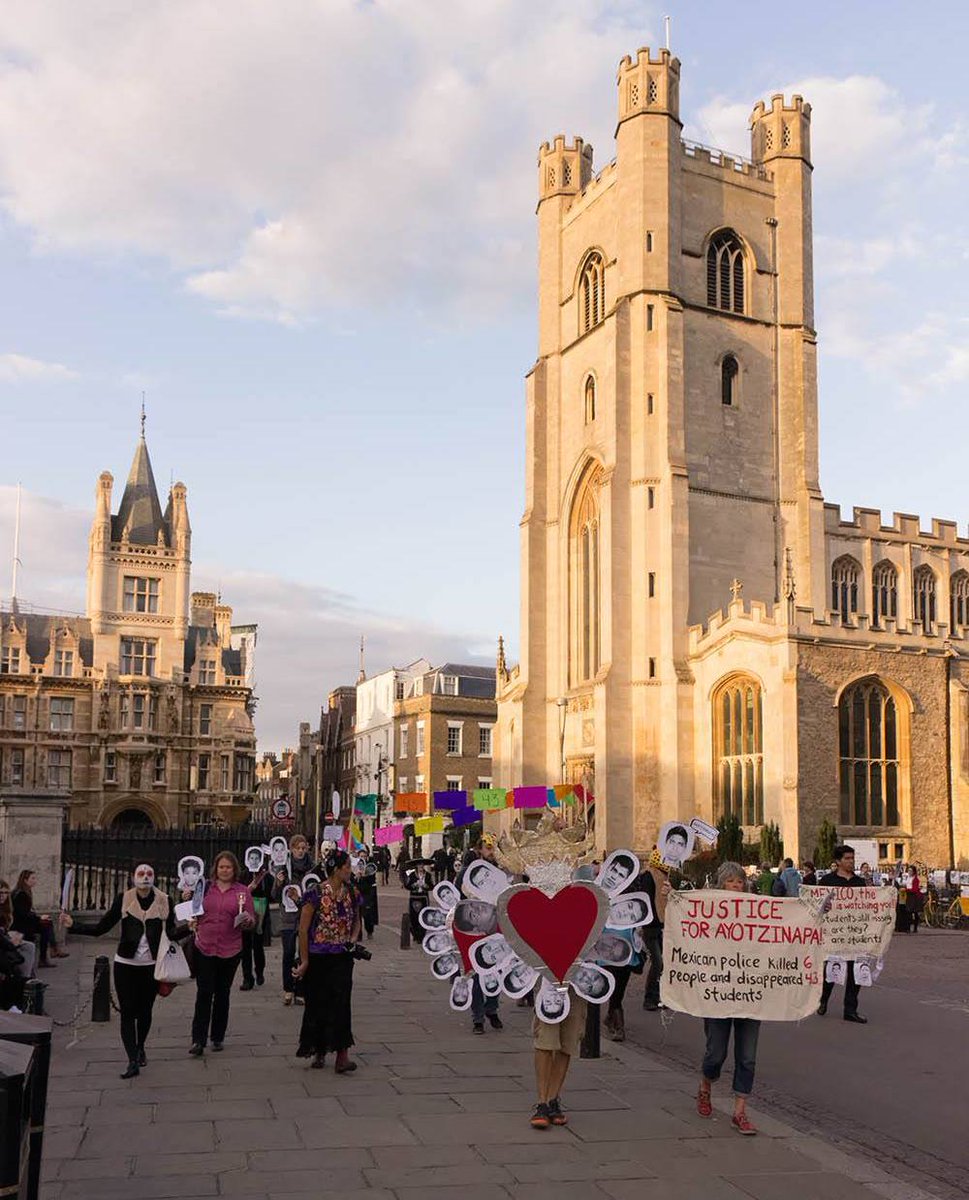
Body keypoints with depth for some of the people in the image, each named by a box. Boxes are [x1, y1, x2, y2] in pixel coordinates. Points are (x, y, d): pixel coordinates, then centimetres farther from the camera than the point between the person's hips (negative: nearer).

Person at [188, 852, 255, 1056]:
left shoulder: (242, 891, 3)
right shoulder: (205, 887, 4)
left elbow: (252, 921, 4)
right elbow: (194, 914, 12)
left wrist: (247, 920, -18)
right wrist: (188, 900, -6)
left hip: (230, 950, 0)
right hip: (204, 948, 0)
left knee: (222, 993, 10)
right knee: (204, 994, -5)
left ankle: (217, 1037, 22)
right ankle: (198, 1041, -3)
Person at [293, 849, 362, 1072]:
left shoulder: (352, 893, 3)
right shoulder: (316, 893, -12)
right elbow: (303, 929, -8)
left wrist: (353, 938, 0)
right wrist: (304, 961, -6)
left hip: (342, 958, 3)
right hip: (318, 958, -3)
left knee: (341, 1003, -7)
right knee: (318, 1004, 8)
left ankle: (342, 1055, -8)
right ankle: (319, 1051, 25)